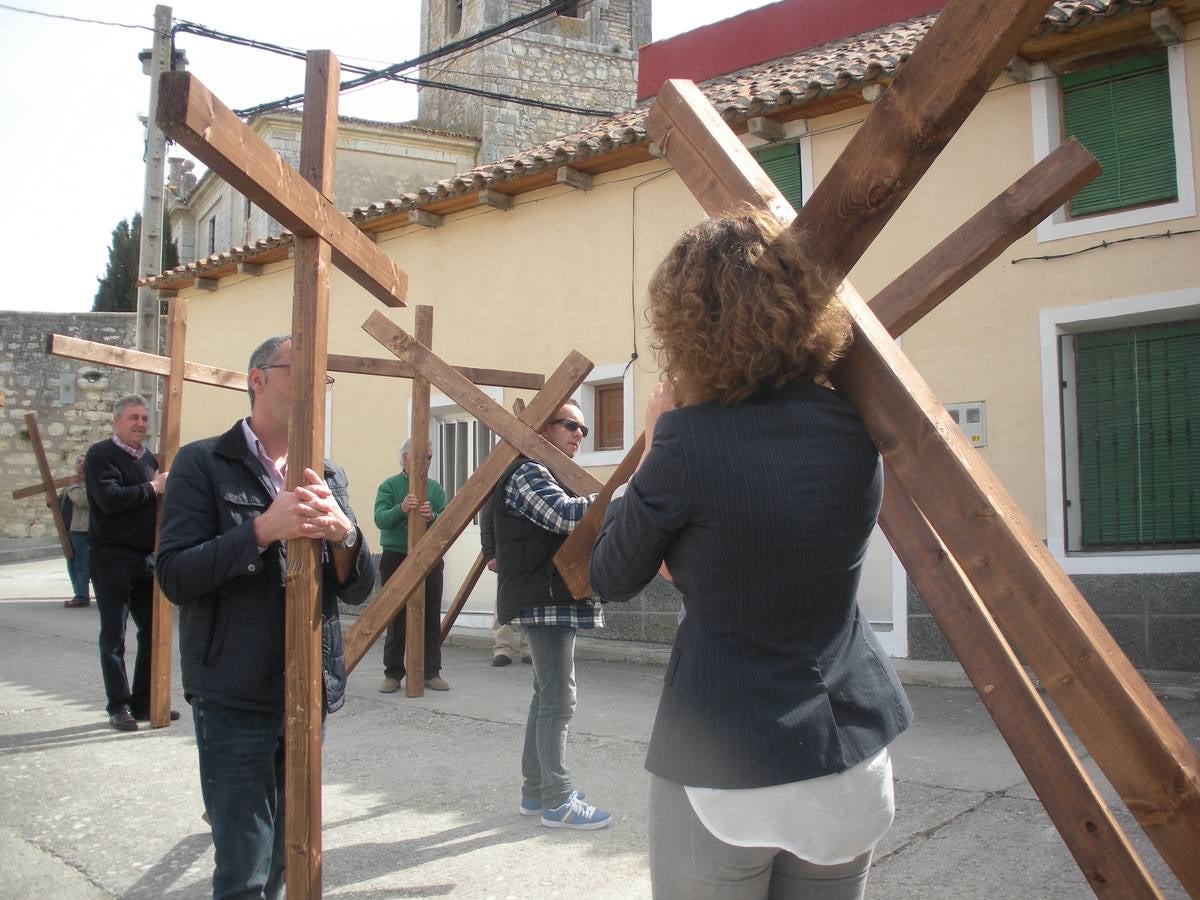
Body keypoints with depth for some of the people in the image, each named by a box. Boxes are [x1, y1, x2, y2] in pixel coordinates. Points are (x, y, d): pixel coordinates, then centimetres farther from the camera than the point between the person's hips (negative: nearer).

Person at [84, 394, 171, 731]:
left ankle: (143, 702, 21)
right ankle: (119, 707, 12)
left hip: (147, 559, 7)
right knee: (114, 637, 3)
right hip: (113, 559, -7)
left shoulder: (148, 457, 15)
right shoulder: (101, 455, -7)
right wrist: (152, 488, -14)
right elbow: (109, 499, -22)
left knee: (152, 633, 10)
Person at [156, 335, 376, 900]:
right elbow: (174, 577, -13)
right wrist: (263, 529, -24)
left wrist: (343, 532, -16)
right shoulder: (204, 463, -4)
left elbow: (359, 589, 5)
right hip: (234, 699, -5)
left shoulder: (327, 477, 9)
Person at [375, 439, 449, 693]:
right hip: (396, 558, -3)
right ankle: (393, 674, 10)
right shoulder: (389, 486, 1)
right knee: (396, 620, 1)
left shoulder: (435, 488, 10)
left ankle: (432, 672, 12)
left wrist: (432, 516, -24)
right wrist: (401, 509, -32)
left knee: (431, 619, 3)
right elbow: (380, 519, -13)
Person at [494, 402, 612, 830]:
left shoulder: (553, 475, 23)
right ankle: (558, 802, -3)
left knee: (547, 696, 14)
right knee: (558, 701, -9)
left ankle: (535, 791, 23)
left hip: (556, 600, 11)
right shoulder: (528, 472, -11)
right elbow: (566, 515, -26)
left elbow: (578, 525, 22)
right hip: (544, 600, -11)